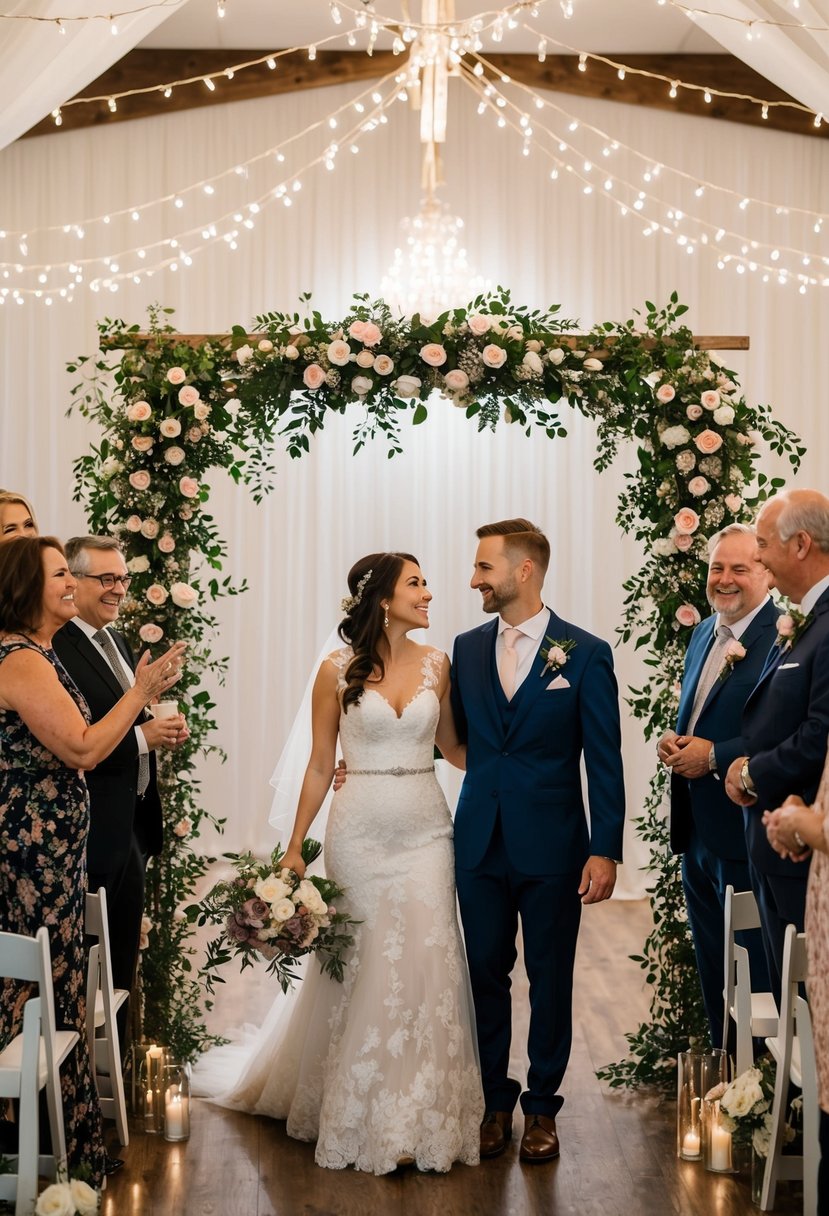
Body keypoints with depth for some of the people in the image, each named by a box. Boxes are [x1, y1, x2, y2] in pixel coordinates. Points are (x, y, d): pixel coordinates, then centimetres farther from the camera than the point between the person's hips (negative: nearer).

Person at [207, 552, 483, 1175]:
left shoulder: (436, 663, 4)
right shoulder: (338, 671, -3)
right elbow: (320, 764, 2)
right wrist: (295, 847, 1)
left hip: (425, 827, 2)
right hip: (360, 830, -2)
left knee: (427, 965, 0)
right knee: (365, 968, 4)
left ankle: (424, 1116, 15)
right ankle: (367, 1118, 22)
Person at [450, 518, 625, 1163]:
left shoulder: (586, 653, -6)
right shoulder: (468, 648, 6)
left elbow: (605, 762, -6)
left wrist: (606, 851, -9)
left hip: (551, 844, -3)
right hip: (480, 843, 3)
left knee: (550, 978, 8)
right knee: (486, 975, 10)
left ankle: (542, 1106, 23)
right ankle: (497, 1101, 25)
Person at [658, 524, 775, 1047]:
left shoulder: (786, 636, -16)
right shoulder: (705, 634, 13)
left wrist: (713, 756, -21)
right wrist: (675, 740, 2)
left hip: (746, 831, -9)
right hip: (698, 829, 9)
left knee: (753, 968, 2)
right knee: (712, 967, 19)